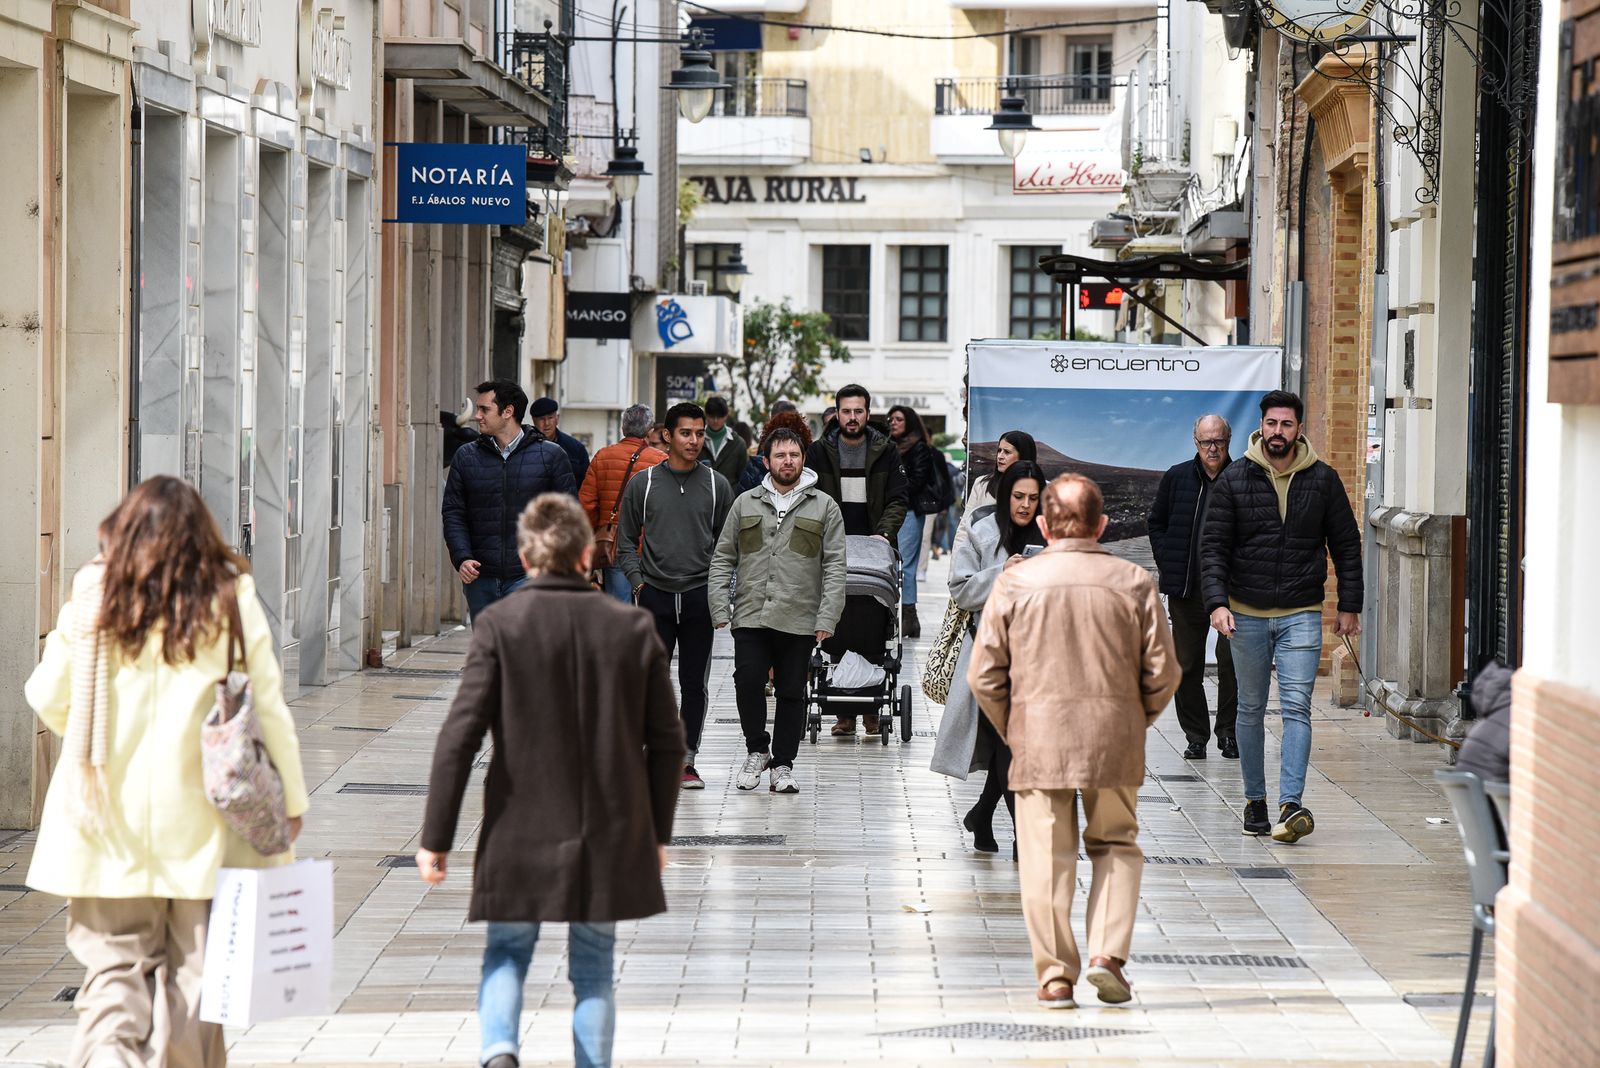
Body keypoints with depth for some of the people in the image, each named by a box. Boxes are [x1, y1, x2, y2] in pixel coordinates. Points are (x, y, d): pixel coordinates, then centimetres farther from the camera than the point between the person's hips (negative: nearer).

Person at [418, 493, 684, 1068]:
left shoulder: (501, 625, -8)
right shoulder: (633, 628, 0)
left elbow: (460, 735, -11)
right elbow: (667, 743, 4)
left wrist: (436, 838, -4)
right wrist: (657, 832, 17)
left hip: (522, 834, -2)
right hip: (610, 839, 2)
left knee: (507, 952, 13)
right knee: (593, 965, 13)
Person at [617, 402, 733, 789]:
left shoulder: (717, 485, 6)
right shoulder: (643, 484, 4)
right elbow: (626, 541, 8)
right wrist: (638, 582, -3)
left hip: (700, 596, 1)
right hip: (655, 595, 0)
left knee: (695, 684, 3)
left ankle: (686, 760, 9)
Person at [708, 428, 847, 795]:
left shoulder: (824, 507, 6)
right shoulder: (746, 503, 10)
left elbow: (835, 566, 2)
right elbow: (723, 559, 11)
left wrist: (827, 617, -7)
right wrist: (720, 609, 1)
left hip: (800, 621, -1)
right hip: (751, 616, 1)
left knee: (792, 692, 5)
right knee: (748, 681, -11)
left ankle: (783, 764, 15)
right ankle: (757, 751, 9)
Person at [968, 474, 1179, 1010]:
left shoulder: (1015, 582, -2)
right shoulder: (1133, 582, -1)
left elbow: (984, 676, -1)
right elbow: (1162, 673, -1)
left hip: (1038, 741, 0)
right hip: (1115, 743, 1)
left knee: (1046, 859, 5)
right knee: (1115, 845, 15)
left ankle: (1055, 975, 5)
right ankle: (1107, 951, 1)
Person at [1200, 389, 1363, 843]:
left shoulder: (1323, 480, 2)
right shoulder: (1234, 479, -1)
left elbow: (1346, 545, 8)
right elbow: (1213, 545, -2)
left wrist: (1350, 606, 4)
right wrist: (1217, 602, -15)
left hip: (1301, 614, -1)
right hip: (1247, 613, 1)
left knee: (1297, 707, -11)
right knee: (1251, 710, 9)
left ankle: (1291, 805, -19)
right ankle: (1255, 800, 19)